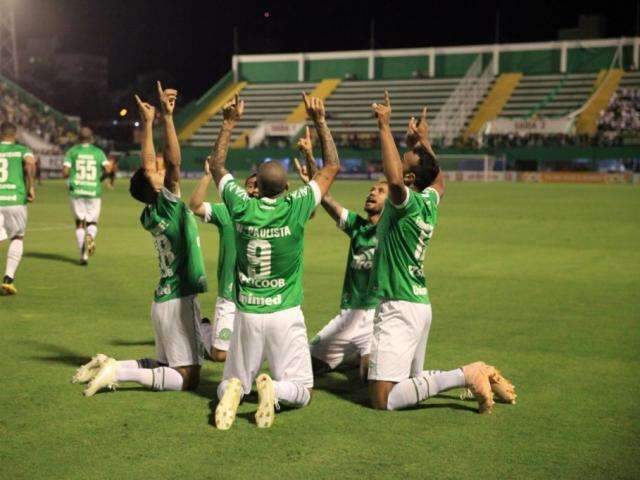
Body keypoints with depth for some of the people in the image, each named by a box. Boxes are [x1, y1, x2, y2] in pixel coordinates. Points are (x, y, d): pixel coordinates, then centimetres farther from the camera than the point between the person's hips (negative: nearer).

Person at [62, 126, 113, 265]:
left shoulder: (72, 151, 4)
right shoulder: (98, 152, 6)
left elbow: (65, 172, -4)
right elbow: (108, 169, -6)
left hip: (76, 191, 0)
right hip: (94, 191, 0)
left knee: (79, 222, 9)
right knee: (92, 222, 14)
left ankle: (83, 255, -1)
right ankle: (90, 235, -22)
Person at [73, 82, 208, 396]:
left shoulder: (150, 215, 4)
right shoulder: (168, 208, -16)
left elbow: (148, 165, 10)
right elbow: (174, 161, -25)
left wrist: (147, 123, 10)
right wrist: (167, 116, -25)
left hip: (164, 300, 9)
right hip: (178, 302, -9)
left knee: (165, 365, 22)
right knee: (187, 378, -3)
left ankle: (109, 365, 9)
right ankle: (118, 372, -11)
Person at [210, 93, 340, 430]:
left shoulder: (241, 207, -7)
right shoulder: (295, 208, -13)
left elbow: (216, 165, 11)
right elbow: (333, 166, -1)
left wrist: (229, 123, 13)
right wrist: (320, 121, 2)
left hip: (247, 314, 2)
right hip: (286, 314, -2)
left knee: (231, 382, 19)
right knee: (301, 392, 9)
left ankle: (234, 390, -16)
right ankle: (274, 389, -23)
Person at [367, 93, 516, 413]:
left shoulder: (408, 203, -17)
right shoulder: (430, 201, 8)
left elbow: (394, 178, -39)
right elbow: (438, 179, 32)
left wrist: (384, 126, -30)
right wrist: (424, 142, 34)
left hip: (399, 308, -9)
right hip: (420, 304, 9)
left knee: (383, 399, -13)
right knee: (411, 380, 24)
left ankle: (465, 376, -14)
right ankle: (481, 376, 13)